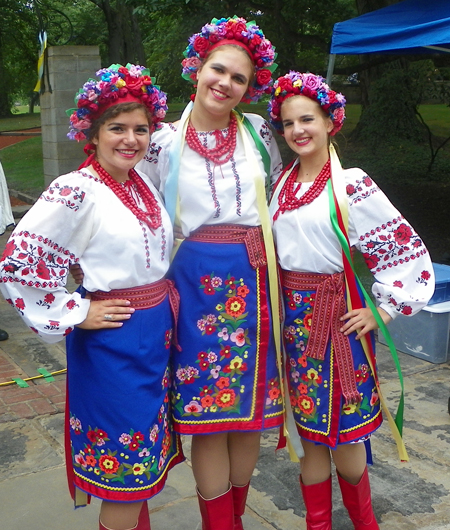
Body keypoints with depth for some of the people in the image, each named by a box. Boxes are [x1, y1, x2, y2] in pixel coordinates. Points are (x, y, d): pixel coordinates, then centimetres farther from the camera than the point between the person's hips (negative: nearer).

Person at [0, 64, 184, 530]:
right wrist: (75, 313, -15)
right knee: (124, 462, 4)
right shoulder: (75, 191, -16)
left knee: (148, 457, 18)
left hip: (159, 332, 7)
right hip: (113, 341, -7)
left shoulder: (143, 185, 6)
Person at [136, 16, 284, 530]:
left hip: (256, 280, 3)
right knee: (206, 408, 3)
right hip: (197, 283, -2)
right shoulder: (165, 142, 0)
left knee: (251, 400, 10)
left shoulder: (258, 131, 6)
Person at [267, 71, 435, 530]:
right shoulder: (281, 183, 8)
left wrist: (384, 310, -8)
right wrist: (280, 310, 12)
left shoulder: (351, 184, -8)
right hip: (292, 314, 5)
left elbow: (406, 248, -9)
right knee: (310, 430, 11)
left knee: (344, 427, 4)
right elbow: (268, 246, 18)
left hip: (337, 314, -4)